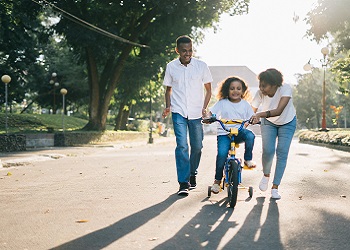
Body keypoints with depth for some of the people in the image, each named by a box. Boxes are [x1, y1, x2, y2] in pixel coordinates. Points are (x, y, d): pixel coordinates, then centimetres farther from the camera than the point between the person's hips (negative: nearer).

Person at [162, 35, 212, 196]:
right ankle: (183, 183, -10)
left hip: (196, 113, 1)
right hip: (178, 112, -1)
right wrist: (168, 106, 0)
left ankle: (192, 174, 31)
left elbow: (208, 90, 9)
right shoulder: (171, 67, 2)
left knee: (197, 146, 6)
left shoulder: (201, 66, 0)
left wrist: (204, 108, -4)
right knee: (182, 145, -13)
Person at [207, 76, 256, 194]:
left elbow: (251, 117, 10)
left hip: (239, 132, 2)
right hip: (224, 133, -1)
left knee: (250, 135, -33)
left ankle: (248, 159, -7)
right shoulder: (222, 103, 3)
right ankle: (217, 180, -1)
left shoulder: (245, 104, 9)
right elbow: (211, 112, -1)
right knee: (222, 153, -23)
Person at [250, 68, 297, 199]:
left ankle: (275, 187, 2)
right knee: (268, 151, -16)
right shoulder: (260, 93, -26)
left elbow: (279, 110, -47)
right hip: (268, 123, 1)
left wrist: (260, 114, -60)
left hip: (287, 123, -1)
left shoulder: (285, 89, -35)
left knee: (282, 153, -8)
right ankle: (266, 175, 15)